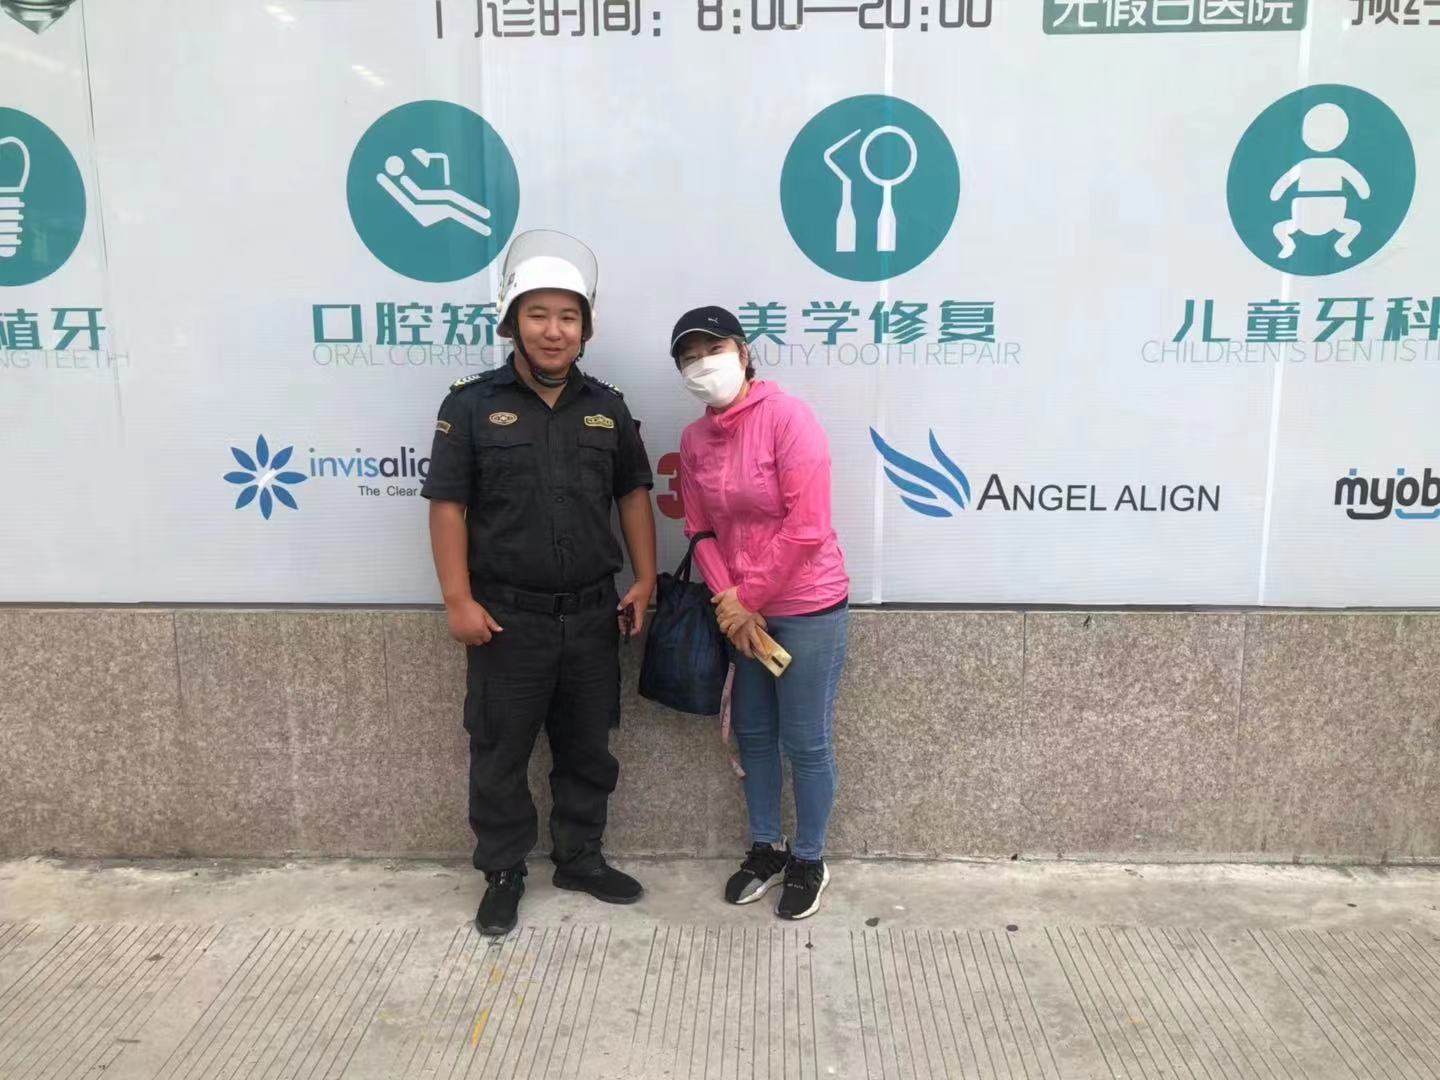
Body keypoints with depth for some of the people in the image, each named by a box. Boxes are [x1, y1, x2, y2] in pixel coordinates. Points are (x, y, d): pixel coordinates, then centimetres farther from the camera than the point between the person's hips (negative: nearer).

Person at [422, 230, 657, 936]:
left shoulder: (607, 408, 6)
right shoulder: (471, 404, -5)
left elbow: (633, 494, 11)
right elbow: (448, 505, -6)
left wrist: (644, 581, 4)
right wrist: (459, 600, -11)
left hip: (592, 612, 3)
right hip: (508, 615, -3)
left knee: (588, 746, 15)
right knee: (500, 752, 9)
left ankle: (580, 858, 34)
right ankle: (503, 874, 27)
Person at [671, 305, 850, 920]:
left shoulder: (787, 416, -16)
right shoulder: (694, 439, 3)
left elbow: (807, 526, -20)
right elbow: (701, 530, 5)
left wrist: (748, 598, -14)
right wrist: (729, 601, -9)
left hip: (808, 609, -6)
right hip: (742, 612, 6)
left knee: (805, 744, 5)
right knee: (753, 736, 16)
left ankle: (809, 862, 26)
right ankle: (765, 848, 36)